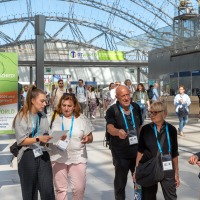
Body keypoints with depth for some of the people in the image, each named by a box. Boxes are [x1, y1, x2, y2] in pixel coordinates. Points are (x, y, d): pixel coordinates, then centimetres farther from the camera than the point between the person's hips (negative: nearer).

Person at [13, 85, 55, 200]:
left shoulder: (43, 117, 11)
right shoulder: (21, 117, -5)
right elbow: (21, 140, -12)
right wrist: (38, 139, -22)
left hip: (43, 156, 4)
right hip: (28, 157, -4)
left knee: (48, 191, -5)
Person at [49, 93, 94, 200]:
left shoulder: (82, 118, -1)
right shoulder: (54, 118, -1)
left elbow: (90, 138, 5)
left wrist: (87, 139, -18)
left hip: (77, 158, 0)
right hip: (58, 158, 1)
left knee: (79, 188, -1)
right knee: (60, 188, 10)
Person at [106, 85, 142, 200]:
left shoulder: (136, 107, 0)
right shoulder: (112, 111, -14)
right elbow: (110, 128, -30)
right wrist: (118, 132, -51)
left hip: (137, 151, 4)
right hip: (120, 153, -4)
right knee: (120, 182, 10)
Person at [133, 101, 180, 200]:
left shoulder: (171, 130, -4)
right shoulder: (145, 129, -4)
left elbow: (174, 153, 3)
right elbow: (140, 151, 3)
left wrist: (176, 173, 5)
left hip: (167, 170, 0)